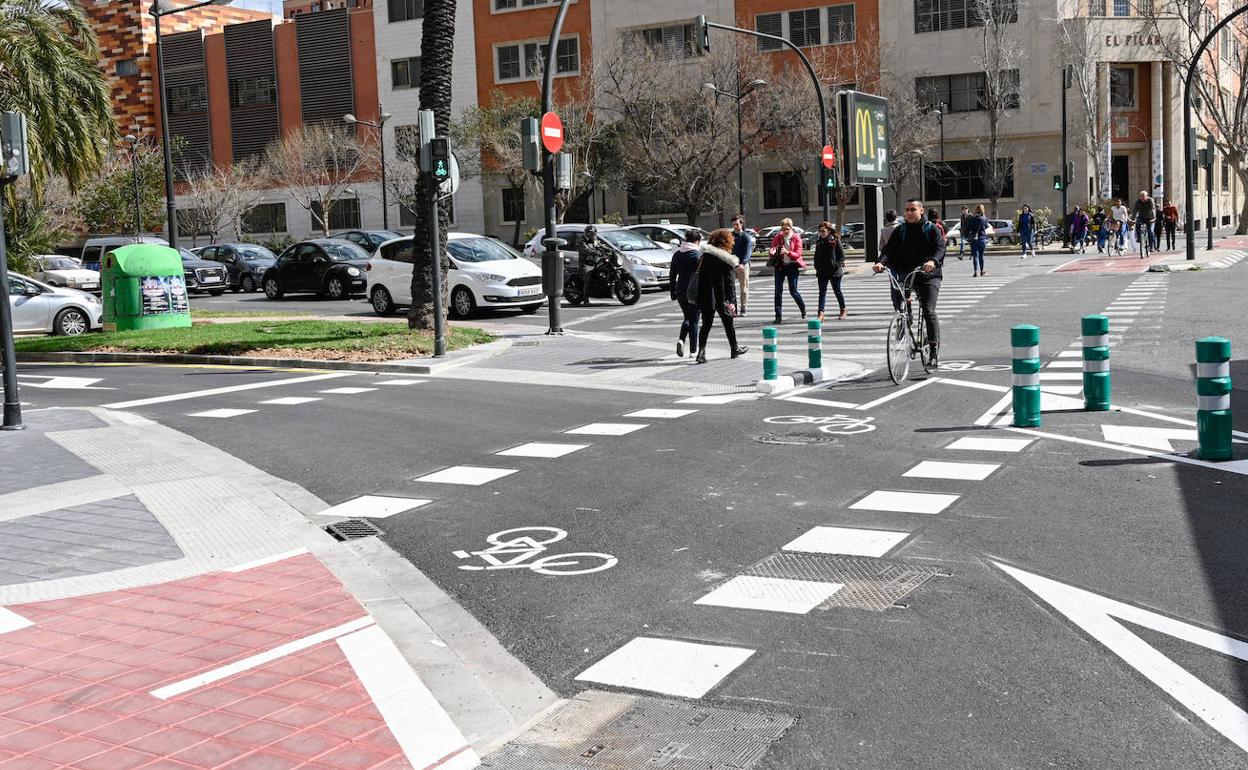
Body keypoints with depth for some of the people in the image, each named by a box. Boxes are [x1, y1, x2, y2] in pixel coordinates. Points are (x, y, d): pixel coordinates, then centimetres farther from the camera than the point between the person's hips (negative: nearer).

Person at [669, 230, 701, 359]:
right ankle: (693, 350, 5)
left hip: (681, 291, 5)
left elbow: (672, 276, 12)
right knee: (693, 320, 4)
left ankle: (681, 340, -3)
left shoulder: (677, 255, 8)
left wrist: (672, 292, 18)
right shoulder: (698, 254, -11)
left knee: (688, 317, 20)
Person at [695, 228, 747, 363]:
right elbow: (730, 282, -13)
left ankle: (701, 351, -8)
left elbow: (700, 276, 5)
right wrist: (731, 300, -14)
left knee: (706, 324, 7)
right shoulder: (728, 260, -10)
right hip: (721, 298, -3)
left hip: (706, 296, 3)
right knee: (728, 323, 14)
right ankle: (735, 349, 30)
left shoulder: (705, 256, 3)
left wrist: (699, 296, 9)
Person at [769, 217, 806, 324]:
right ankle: (778, 316, 0)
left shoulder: (796, 238, -6)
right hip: (780, 266, 2)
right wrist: (773, 252, -21)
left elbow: (798, 254, -11)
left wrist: (787, 252, -28)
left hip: (792, 266, -2)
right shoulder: (777, 237, 1)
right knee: (778, 291, -3)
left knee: (793, 290, -3)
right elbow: (773, 248, 4)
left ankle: (803, 309, 24)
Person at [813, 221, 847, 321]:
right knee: (822, 292, -3)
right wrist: (817, 267, 6)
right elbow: (816, 256, 15)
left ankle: (843, 311, 25)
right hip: (822, 271, 4)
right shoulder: (819, 242, 8)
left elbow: (842, 255, -4)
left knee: (837, 291, 8)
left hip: (834, 271, -4)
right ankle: (821, 313, -7)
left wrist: (838, 265, -14)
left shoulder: (835, 241, -6)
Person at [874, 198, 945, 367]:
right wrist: (881, 262, -24)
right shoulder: (900, 231, 10)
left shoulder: (931, 229, 2)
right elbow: (889, 249, -2)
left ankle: (934, 351, -8)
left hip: (928, 275, -3)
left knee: (928, 311, -14)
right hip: (904, 274, 4)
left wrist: (933, 261, -37)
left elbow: (940, 247, -14)